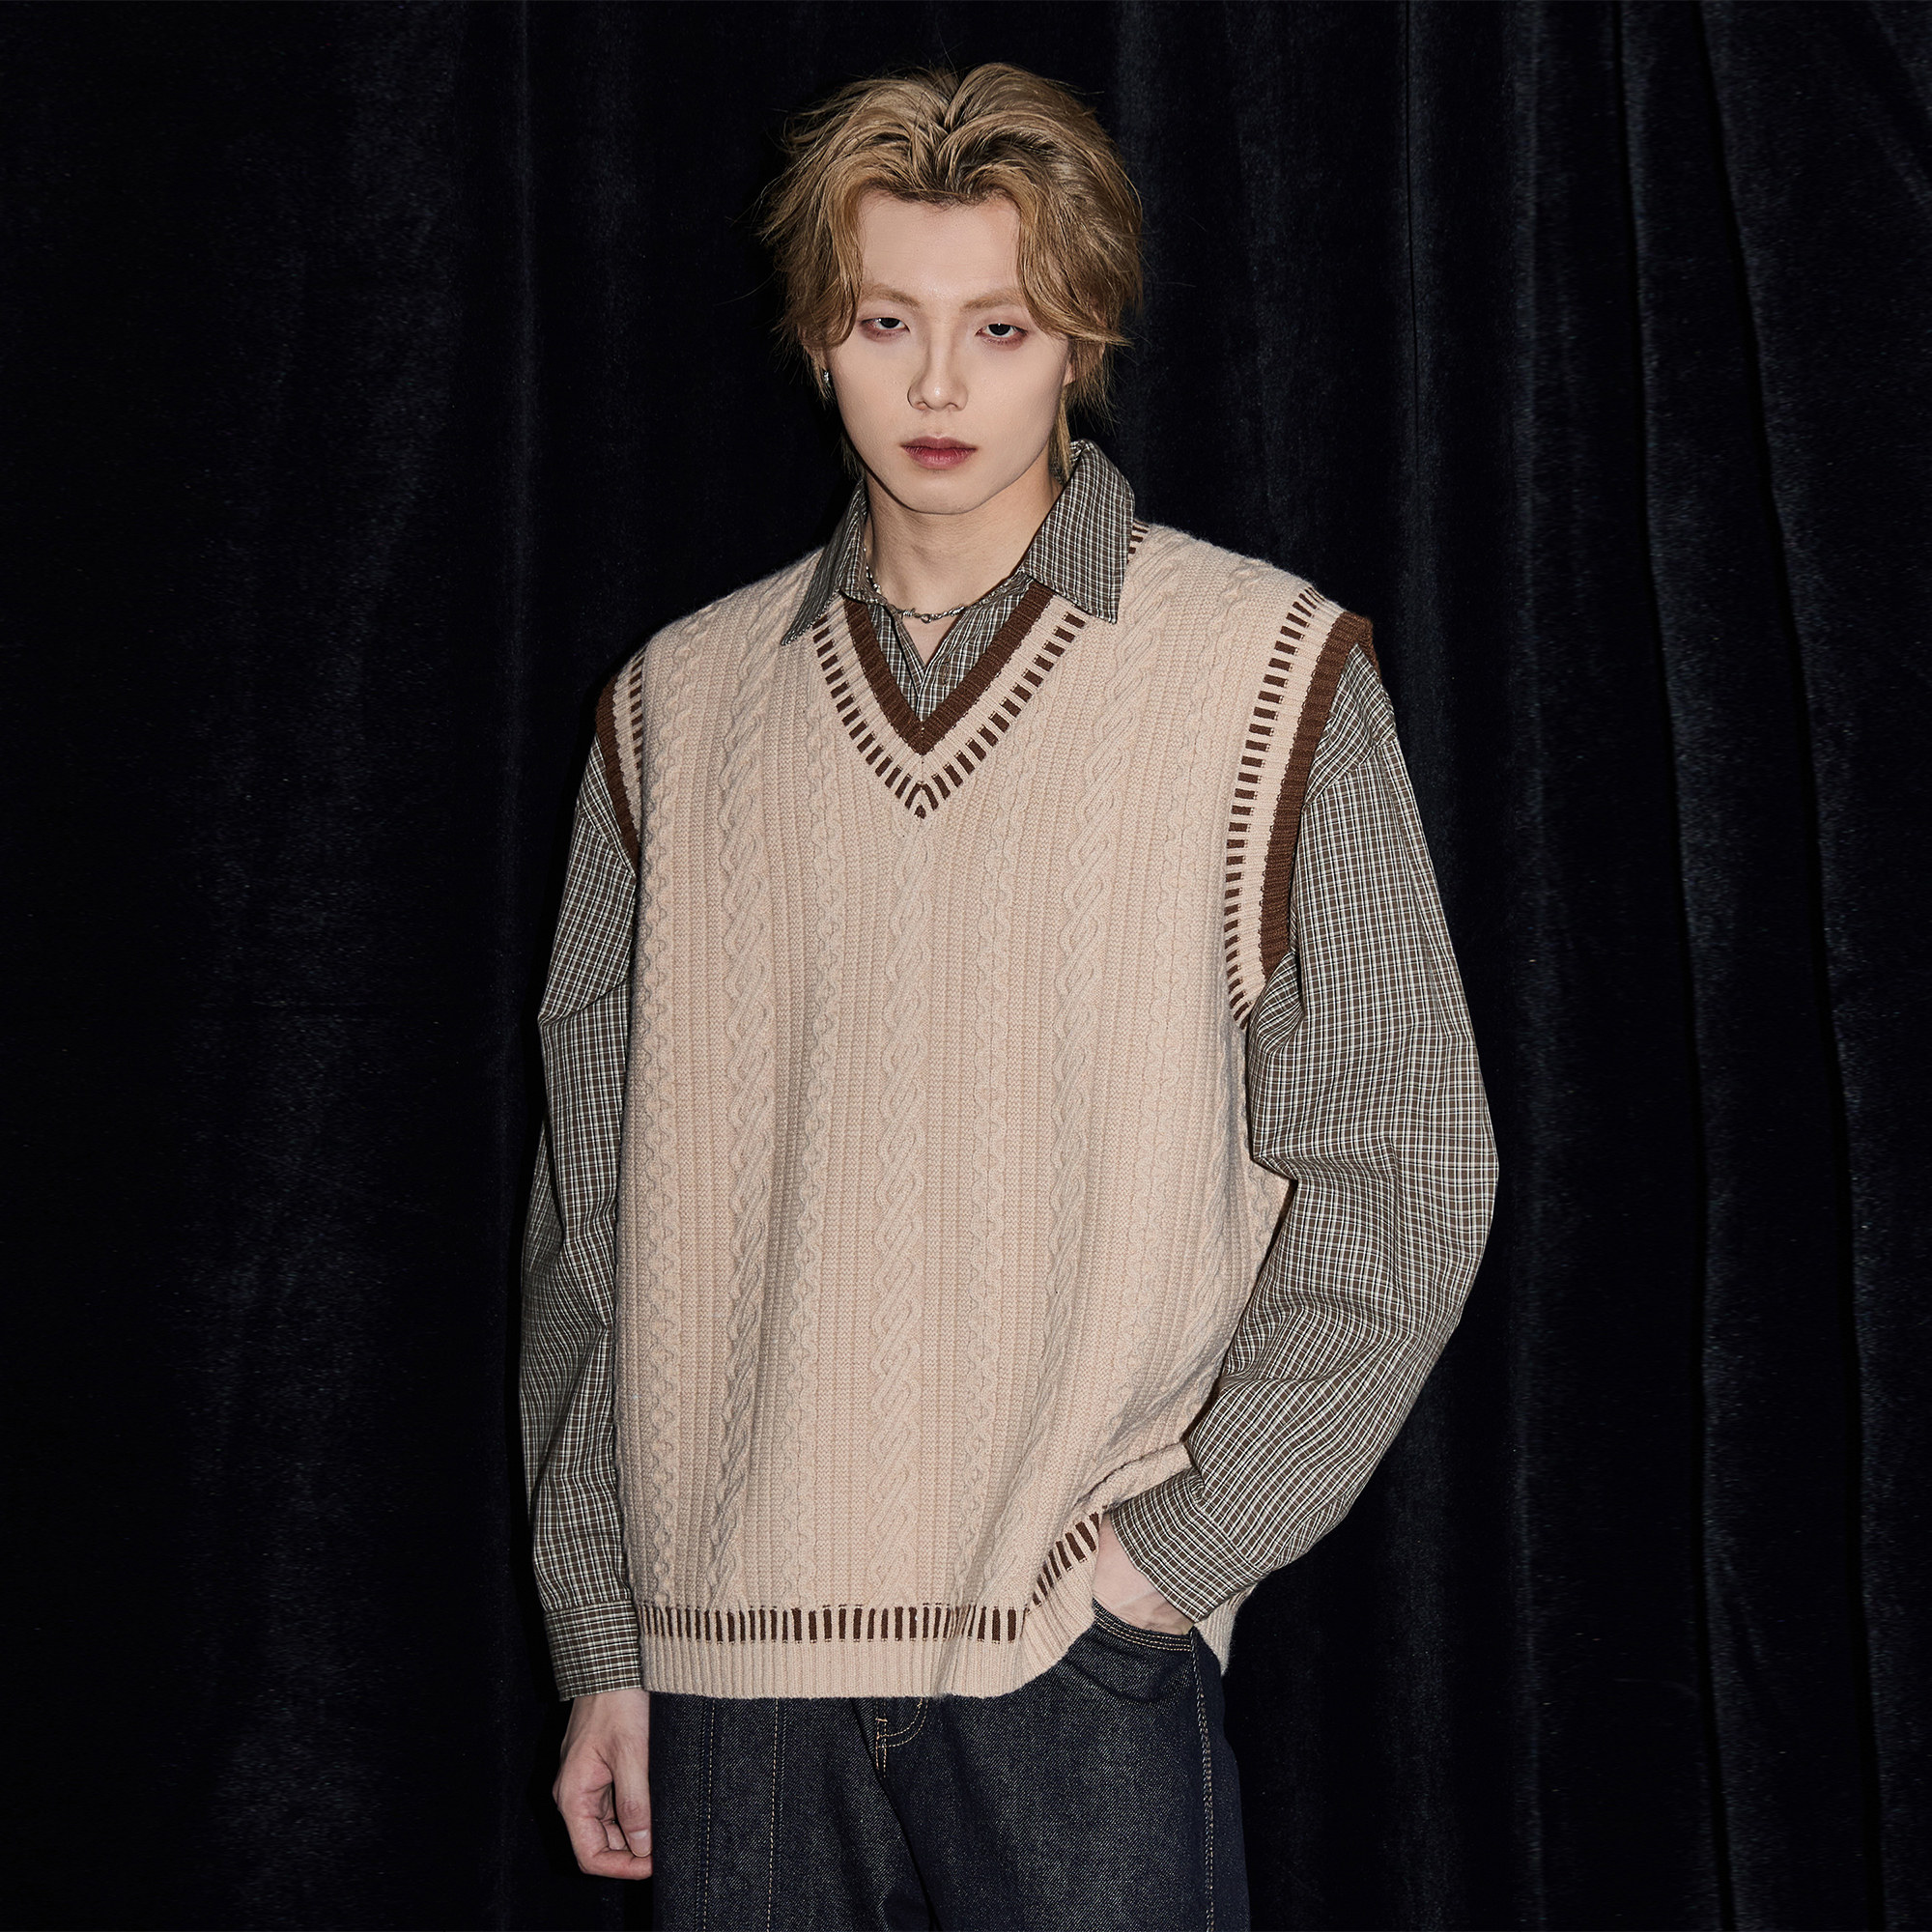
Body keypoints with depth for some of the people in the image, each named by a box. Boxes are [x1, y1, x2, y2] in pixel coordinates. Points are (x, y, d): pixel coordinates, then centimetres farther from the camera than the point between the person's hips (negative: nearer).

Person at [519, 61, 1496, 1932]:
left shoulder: (1267, 673, 1)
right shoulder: (679, 703, 8)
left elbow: (1403, 1177, -2)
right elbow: (597, 1211, 10)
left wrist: (1177, 1542, -9)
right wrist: (601, 1641, 8)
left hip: (1088, 1657, -2)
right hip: (736, 1649, 3)